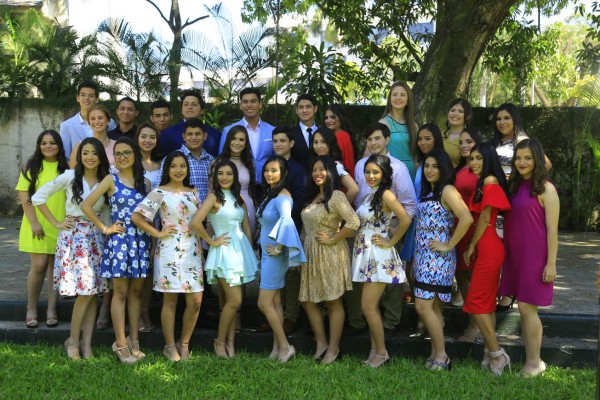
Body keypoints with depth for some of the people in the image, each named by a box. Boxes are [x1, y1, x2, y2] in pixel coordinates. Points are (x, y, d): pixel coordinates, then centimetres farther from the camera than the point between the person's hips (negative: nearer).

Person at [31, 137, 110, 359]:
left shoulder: (106, 181, 5)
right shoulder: (69, 177, -4)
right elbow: (38, 197, -1)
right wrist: (56, 223, -3)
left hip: (96, 237, 4)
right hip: (73, 235, -3)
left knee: (94, 291, 2)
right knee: (85, 292, -9)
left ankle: (87, 343, 10)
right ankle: (73, 340, 8)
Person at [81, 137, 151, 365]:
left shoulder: (145, 183, 10)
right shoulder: (111, 180, 0)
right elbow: (86, 205, -7)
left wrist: (152, 234, 0)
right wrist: (104, 228, -7)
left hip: (141, 240, 3)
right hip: (119, 240, -3)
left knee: (136, 291, 8)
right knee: (120, 292, -1)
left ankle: (134, 341, 17)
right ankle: (121, 344, 3)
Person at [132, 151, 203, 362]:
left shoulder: (193, 192, 11)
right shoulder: (159, 193, -5)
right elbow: (136, 216, -11)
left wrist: (201, 249, 12)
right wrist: (158, 233, -10)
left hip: (192, 251, 5)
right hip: (169, 252, -5)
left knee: (195, 301, 2)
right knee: (170, 300, 3)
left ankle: (184, 344, 20)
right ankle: (170, 346, 17)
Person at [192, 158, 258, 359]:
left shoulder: (238, 198, 12)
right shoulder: (214, 197, -8)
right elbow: (196, 222, -21)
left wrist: (249, 250, 9)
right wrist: (212, 241, -11)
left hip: (241, 250, 6)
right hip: (225, 252, -6)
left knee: (232, 301, 10)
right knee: (235, 300, -8)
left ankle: (230, 342, 18)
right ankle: (220, 341, 8)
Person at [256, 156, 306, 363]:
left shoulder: (282, 196, -17)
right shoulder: (269, 194, 11)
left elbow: (286, 220, -35)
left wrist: (278, 248, -27)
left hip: (274, 256, -9)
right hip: (266, 253, 9)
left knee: (264, 303, -6)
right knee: (274, 302, 11)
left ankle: (285, 346, 4)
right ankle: (278, 346, 18)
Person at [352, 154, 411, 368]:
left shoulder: (386, 194, -13)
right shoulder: (369, 196, 12)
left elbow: (406, 220, -25)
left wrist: (390, 242, -16)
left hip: (379, 257, -8)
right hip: (365, 255, 8)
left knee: (368, 306, -6)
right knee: (371, 306, 12)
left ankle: (381, 352, 7)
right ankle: (374, 350, 20)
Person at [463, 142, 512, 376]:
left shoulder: (490, 181, -11)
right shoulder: (483, 183, 15)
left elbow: (484, 218, -13)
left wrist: (471, 247, -6)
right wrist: (474, 247, 7)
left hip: (488, 248, -9)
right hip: (486, 248, 9)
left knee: (476, 302, -6)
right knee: (487, 302, 11)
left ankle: (497, 354, -2)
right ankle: (490, 352, 17)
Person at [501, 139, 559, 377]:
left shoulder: (545, 189, -9)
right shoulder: (513, 186, 11)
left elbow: (552, 229, -11)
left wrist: (551, 263, -13)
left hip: (535, 256, -6)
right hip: (515, 255, 6)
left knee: (527, 308, -5)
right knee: (524, 309, 10)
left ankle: (535, 363, 6)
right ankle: (530, 361, 18)